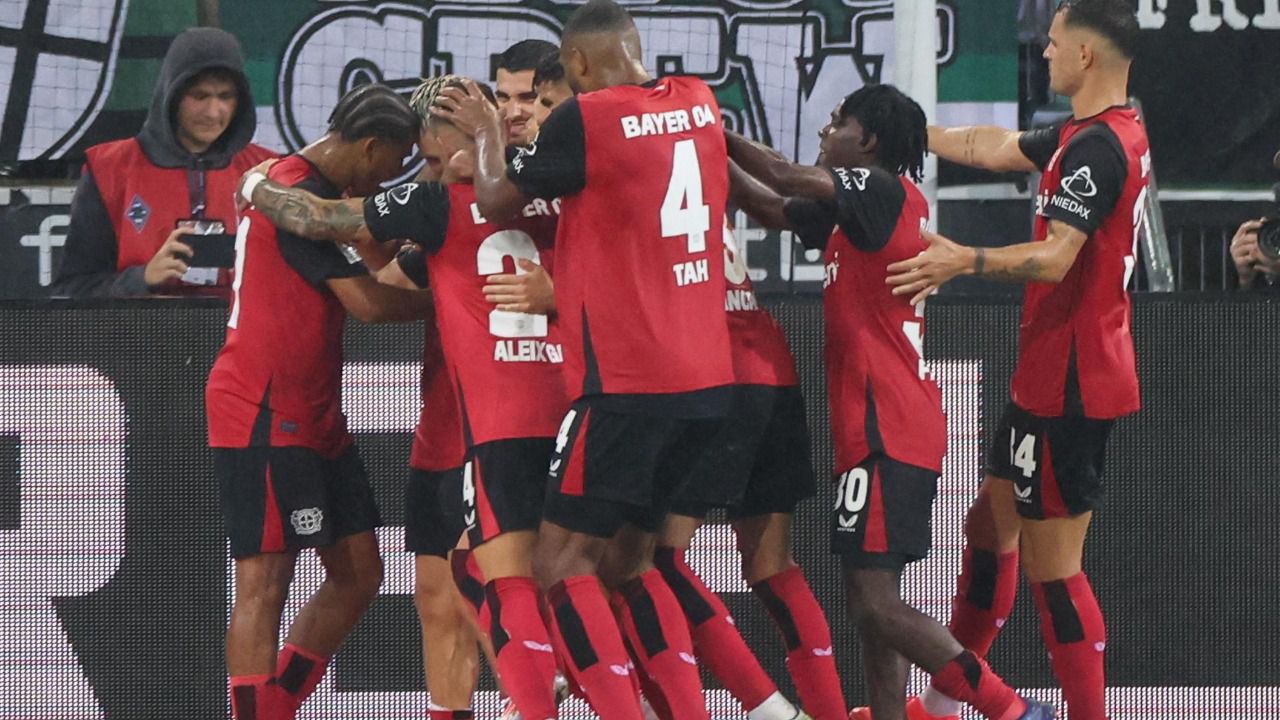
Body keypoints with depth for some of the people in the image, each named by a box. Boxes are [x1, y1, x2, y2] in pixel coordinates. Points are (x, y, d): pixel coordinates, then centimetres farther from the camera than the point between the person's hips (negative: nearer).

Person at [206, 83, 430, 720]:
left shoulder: (310, 189, 16)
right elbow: (368, 303, -17)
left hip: (313, 417, 11)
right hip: (265, 418, -11)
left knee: (359, 572, 9)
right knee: (266, 578, -10)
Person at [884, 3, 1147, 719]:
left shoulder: (1096, 148, -20)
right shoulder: (1116, 134, 13)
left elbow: (1056, 257, -30)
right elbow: (994, 147, 26)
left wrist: (970, 261, -43)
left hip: (1069, 386, -11)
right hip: (1051, 378, 11)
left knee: (1053, 567, -8)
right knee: (992, 526, 19)